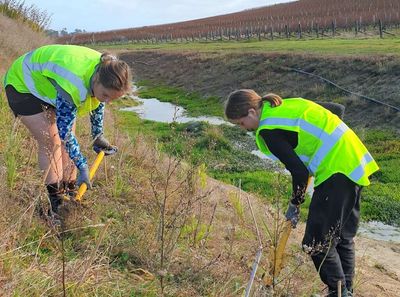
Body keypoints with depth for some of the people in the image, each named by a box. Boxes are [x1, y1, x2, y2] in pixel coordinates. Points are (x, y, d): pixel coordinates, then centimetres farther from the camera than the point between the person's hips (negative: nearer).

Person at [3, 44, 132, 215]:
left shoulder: (106, 71, -18)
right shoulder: (74, 84, -43)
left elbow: (98, 105, 5)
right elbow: (64, 130, -33)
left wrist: (98, 136, 14)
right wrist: (83, 167, -27)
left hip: (49, 84, 8)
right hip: (24, 85, -7)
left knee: (66, 140, 0)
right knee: (50, 142, -15)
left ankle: (69, 192, 8)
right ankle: (54, 201, -11)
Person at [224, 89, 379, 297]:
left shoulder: (269, 130, -13)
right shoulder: (284, 106, 14)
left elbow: (299, 172, -15)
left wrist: (295, 204, 2)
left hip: (337, 173, -10)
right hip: (355, 163, 10)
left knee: (317, 242, -2)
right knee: (343, 237, 19)